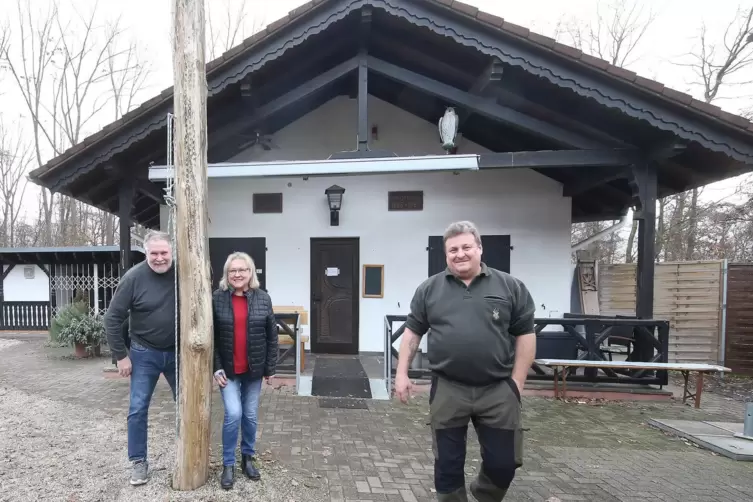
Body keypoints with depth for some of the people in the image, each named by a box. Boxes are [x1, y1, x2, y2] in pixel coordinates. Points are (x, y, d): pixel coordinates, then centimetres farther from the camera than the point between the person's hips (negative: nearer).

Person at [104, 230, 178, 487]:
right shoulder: (134, 277, -14)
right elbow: (113, 318, -8)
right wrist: (121, 355, -7)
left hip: (178, 352, 2)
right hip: (145, 353, -1)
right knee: (138, 409, 6)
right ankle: (138, 461, 25)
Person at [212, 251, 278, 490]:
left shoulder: (263, 298, -4)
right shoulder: (217, 298, -7)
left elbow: (271, 336, -1)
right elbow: (211, 336, -4)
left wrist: (270, 368, -1)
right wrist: (216, 368, -9)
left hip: (254, 369, 2)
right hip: (228, 369, -2)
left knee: (250, 416, 12)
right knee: (233, 414, -8)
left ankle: (247, 458, 33)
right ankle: (228, 464, 13)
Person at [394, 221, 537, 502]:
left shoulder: (510, 287, 0)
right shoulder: (429, 289, 3)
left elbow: (525, 336, 2)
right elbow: (412, 332, 6)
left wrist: (516, 382, -2)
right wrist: (402, 373, 1)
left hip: (498, 390, 0)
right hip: (447, 390, 0)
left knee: (503, 462, 10)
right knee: (448, 464, 10)